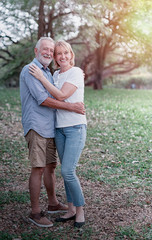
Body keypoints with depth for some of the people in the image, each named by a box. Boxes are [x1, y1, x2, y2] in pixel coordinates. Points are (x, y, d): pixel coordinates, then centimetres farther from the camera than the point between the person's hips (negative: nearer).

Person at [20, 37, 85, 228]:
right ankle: (35, 213, 1)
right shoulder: (29, 70, -10)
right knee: (38, 169, -8)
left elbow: (56, 96, 32)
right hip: (36, 127, -9)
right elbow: (42, 99, -19)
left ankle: (53, 204, 28)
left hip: (49, 127, 9)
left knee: (50, 166, 15)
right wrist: (72, 107, -18)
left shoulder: (48, 73, 20)